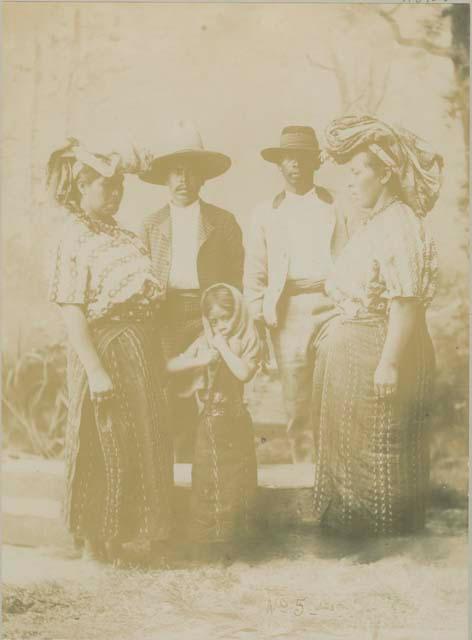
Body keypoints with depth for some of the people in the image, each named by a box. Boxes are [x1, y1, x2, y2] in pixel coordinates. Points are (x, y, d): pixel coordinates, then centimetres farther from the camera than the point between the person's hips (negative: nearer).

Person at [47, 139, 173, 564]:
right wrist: (95, 371, -22)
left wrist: (156, 354, 13)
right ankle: (102, 540, 23)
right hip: (106, 350, -8)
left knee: (148, 443, 14)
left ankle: (143, 531, 31)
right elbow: (72, 313, -17)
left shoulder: (123, 236, 12)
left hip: (140, 350, 8)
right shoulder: (73, 240, -12)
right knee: (108, 448, 4)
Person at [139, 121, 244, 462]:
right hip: (167, 320, 2)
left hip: (211, 316, -1)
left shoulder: (224, 222, 7)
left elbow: (237, 276, 6)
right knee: (176, 400, 3)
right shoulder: (152, 225, 11)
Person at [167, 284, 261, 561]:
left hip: (235, 419, -1)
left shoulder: (248, 343, -3)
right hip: (210, 420, 1)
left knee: (235, 478, 6)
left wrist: (223, 347, -14)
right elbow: (170, 366, -4)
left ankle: (234, 536, 19)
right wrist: (199, 360, -17)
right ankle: (208, 538, 15)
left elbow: (244, 373, -21)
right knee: (209, 477, 4)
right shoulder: (203, 343, 3)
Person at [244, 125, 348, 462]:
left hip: (334, 304, 0)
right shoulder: (266, 212, 10)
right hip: (288, 308, 1)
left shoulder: (337, 206, 9)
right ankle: (303, 462, 18)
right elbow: (255, 272, 8)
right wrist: (258, 319, 1)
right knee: (296, 397, 4)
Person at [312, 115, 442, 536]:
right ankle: (352, 523, 33)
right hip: (350, 350, 9)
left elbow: (406, 303, -23)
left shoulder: (401, 225, -17)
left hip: (378, 350, -9)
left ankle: (389, 531, 22)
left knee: (378, 449, 5)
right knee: (351, 442, 18)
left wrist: (389, 363, -25)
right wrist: (333, 329, 13)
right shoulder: (374, 223, 12)